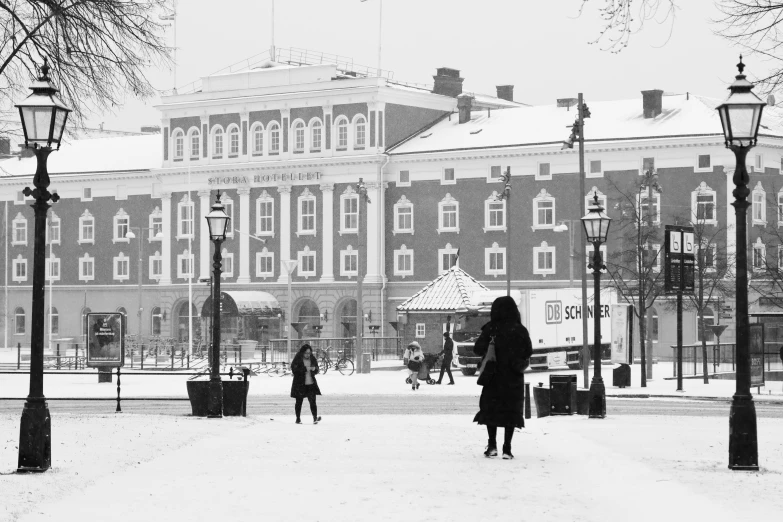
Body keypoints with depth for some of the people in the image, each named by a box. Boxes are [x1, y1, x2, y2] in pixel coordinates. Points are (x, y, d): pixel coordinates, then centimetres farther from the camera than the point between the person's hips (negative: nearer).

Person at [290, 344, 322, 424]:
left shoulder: (312, 359, 7)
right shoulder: (297, 359, -6)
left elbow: (317, 370, 13)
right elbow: (294, 370, -16)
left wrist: (314, 369, -10)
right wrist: (305, 369, -22)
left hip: (311, 384, 3)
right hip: (300, 384, -3)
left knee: (312, 401, -9)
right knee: (299, 402, 7)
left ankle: (315, 418, -16)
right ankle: (298, 419, 16)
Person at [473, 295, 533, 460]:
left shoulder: (490, 329, -9)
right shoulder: (520, 330, -5)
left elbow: (477, 349, -6)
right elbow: (528, 352, -1)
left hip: (493, 377, -1)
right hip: (514, 378, 1)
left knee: (490, 409, 10)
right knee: (511, 410, 6)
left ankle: (492, 445, 2)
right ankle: (507, 448, 2)